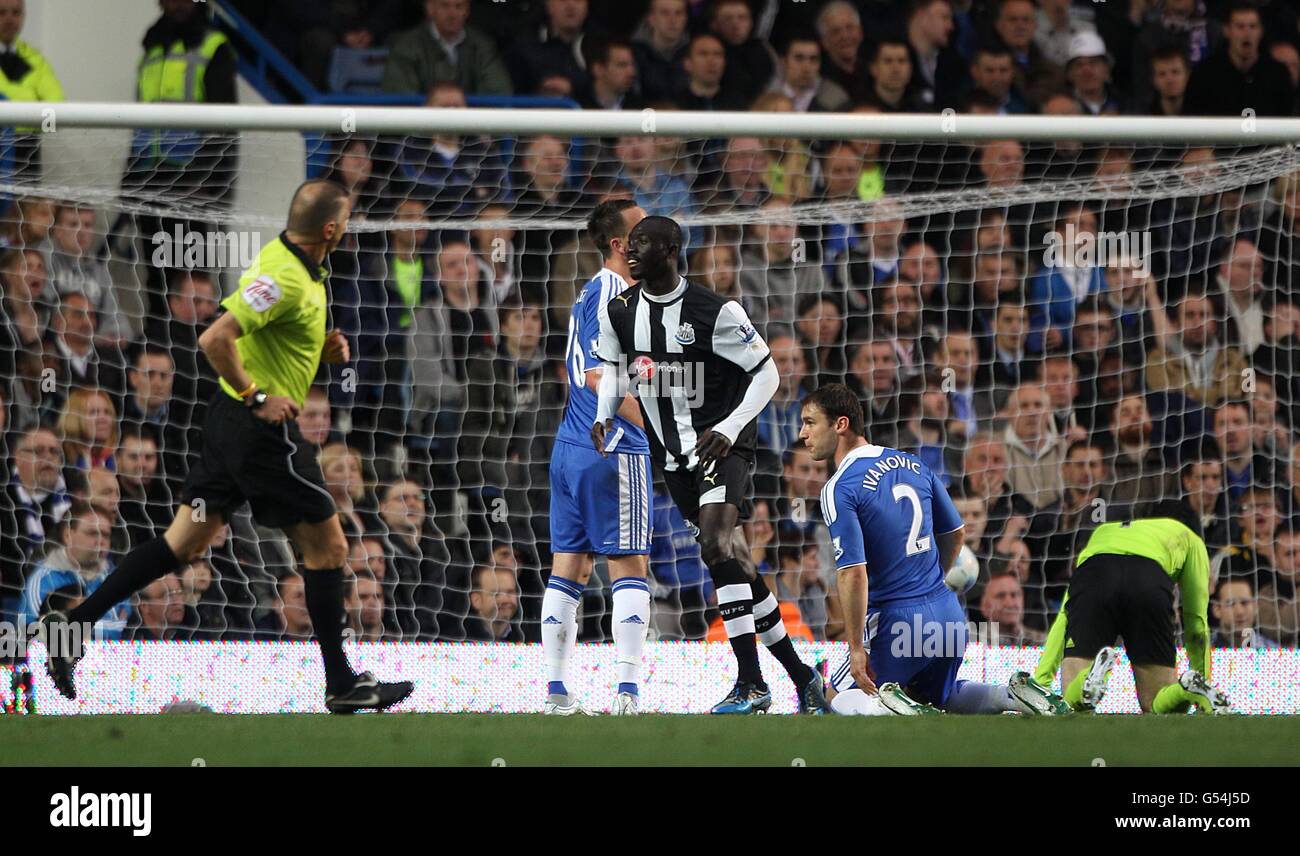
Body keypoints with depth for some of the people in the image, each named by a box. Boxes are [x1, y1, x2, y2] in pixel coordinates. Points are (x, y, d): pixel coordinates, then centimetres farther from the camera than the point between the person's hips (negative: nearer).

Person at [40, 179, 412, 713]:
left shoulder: (295, 266, 9)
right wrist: (256, 396, -19)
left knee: (186, 543, 9)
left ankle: (72, 627, 5)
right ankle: (342, 684, 8)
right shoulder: (286, 278, -21)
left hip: (234, 420, 10)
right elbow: (216, 339, -28)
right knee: (326, 546, 1)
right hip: (263, 429, -10)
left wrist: (323, 349, 9)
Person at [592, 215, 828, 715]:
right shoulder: (619, 312, 1)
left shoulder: (716, 312, -16)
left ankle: (751, 683, -23)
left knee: (716, 549, -25)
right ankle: (801, 677, 19)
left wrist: (727, 431, -22)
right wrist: (604, 415, -1)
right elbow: (614, 369, 19)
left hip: (721, 444, -7)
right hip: (673, 456, 7)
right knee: (732, 561, 9)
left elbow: (767, 374, -10)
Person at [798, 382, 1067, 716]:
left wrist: (856, 647, -14)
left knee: (839, 698, 15)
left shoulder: (839, 489, -14)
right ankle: (1015, 694, 3)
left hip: (896, 621, -6)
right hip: (949, 613, 6)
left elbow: (853, 573, -20)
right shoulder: (913, 464, 9)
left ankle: (886, 704, -17)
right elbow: (956, 533, 18)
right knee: (938, 696, 30)